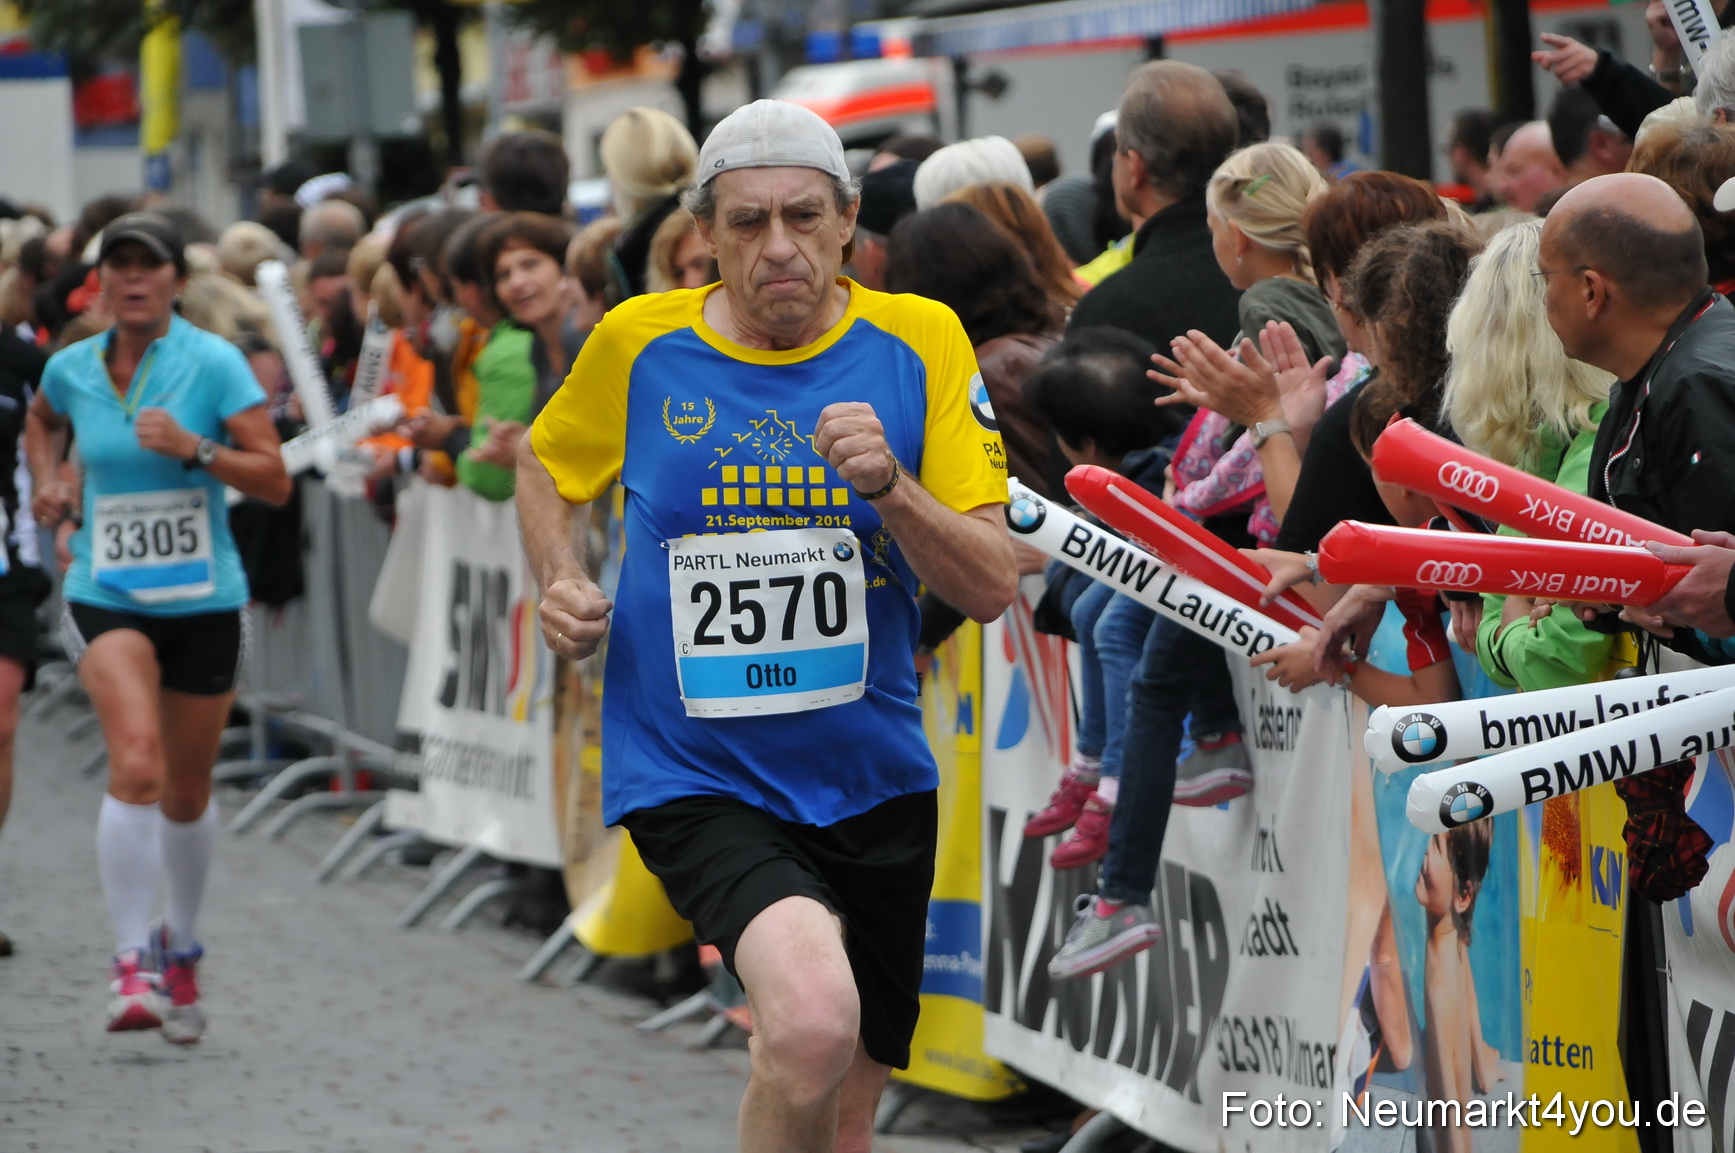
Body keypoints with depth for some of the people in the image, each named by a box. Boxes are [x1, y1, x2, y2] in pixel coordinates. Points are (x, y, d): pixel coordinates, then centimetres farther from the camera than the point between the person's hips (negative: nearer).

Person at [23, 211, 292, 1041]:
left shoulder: (214, 363, -7)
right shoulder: (70, 370, 2)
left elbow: (275, 480, -10)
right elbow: (41, 421, 28)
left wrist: (193, 447, -23)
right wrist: (48, 480, 11)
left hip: (205, 600, 0)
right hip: (105, 598, 0)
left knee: (186, 792, 13)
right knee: (136, 763, -24)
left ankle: (180, 946, 38)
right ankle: (130, 964, -21)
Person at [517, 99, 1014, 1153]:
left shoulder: (919, 342, -2)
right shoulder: (640, 344, -3)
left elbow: (992, 588, -5)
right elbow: (548, 466, 19)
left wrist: (887, 484, -21)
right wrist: (562, 580, 0)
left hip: (875, 780, 3)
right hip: (693, 777, -3)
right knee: (813, 1023, -31)